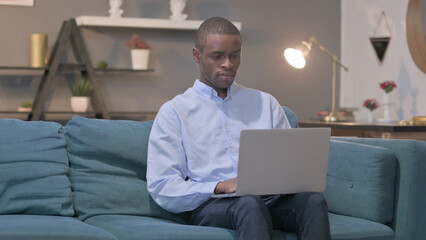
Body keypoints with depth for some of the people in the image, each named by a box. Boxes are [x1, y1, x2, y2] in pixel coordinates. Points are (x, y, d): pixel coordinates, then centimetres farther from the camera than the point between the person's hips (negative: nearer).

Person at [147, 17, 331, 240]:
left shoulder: (266, 103, 23)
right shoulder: (174, 112, 10)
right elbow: (161, 188, 0)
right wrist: (220, 187, -16)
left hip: (270, 198, 4)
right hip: (209, 205, -3)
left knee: (313, 199, -31)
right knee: (250, 204, -39)